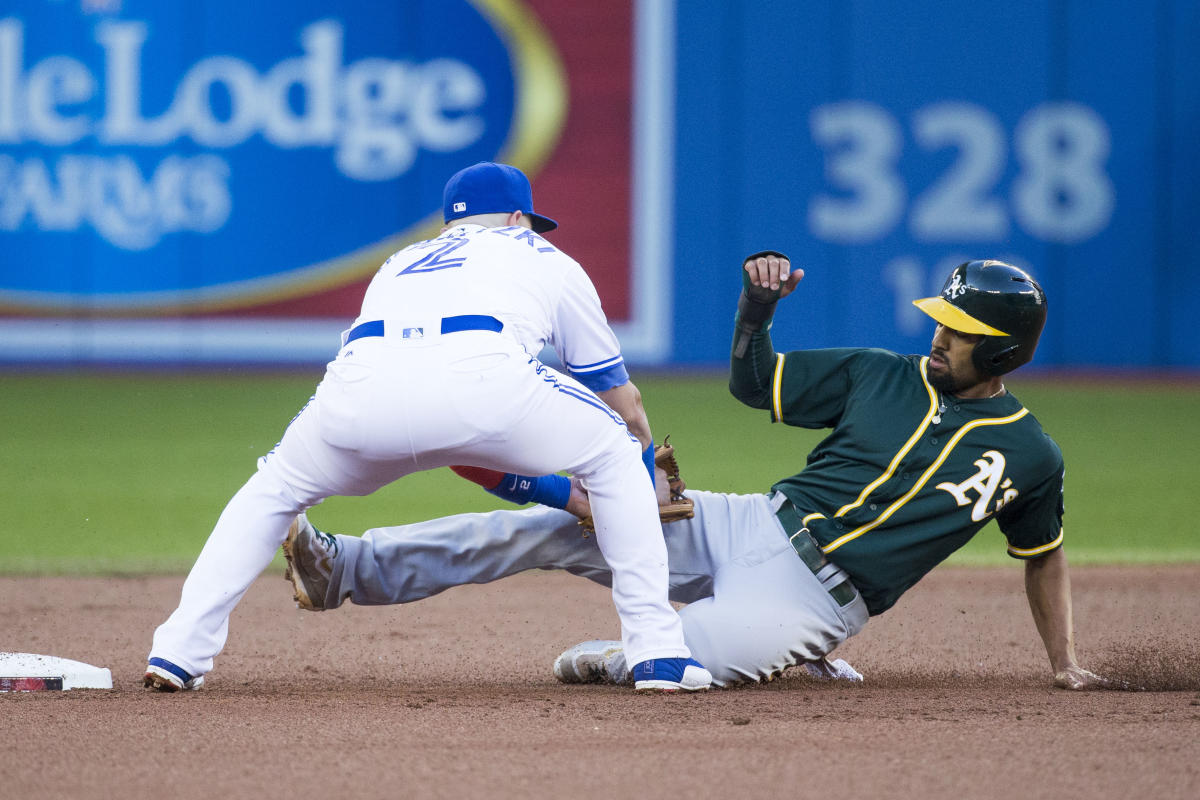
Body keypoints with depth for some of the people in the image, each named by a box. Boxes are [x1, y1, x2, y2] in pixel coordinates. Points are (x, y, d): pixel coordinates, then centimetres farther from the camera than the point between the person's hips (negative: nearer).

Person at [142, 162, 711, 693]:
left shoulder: (400, 265, 44)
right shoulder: (547, 260, 35)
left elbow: (435, 432, 47)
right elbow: (625, 403, 40)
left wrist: (550, 492, 54)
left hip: (362, 384, 3)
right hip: (481, 376, -3)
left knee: (275, 489, 31)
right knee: (614, 455, 24)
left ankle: (180, 649, 15)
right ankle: (658, 653, 15)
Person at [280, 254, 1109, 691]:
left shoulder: (1030, 455, 1)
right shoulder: (882, 377, 8)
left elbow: (1044, 554, 16)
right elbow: (752, 381, 13)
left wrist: (1066, 661, 12)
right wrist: (758, 305, -6)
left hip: (815, 596, -4)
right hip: (750, 527, 4)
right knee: (561, 525, -12)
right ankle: (349, 569, -11)